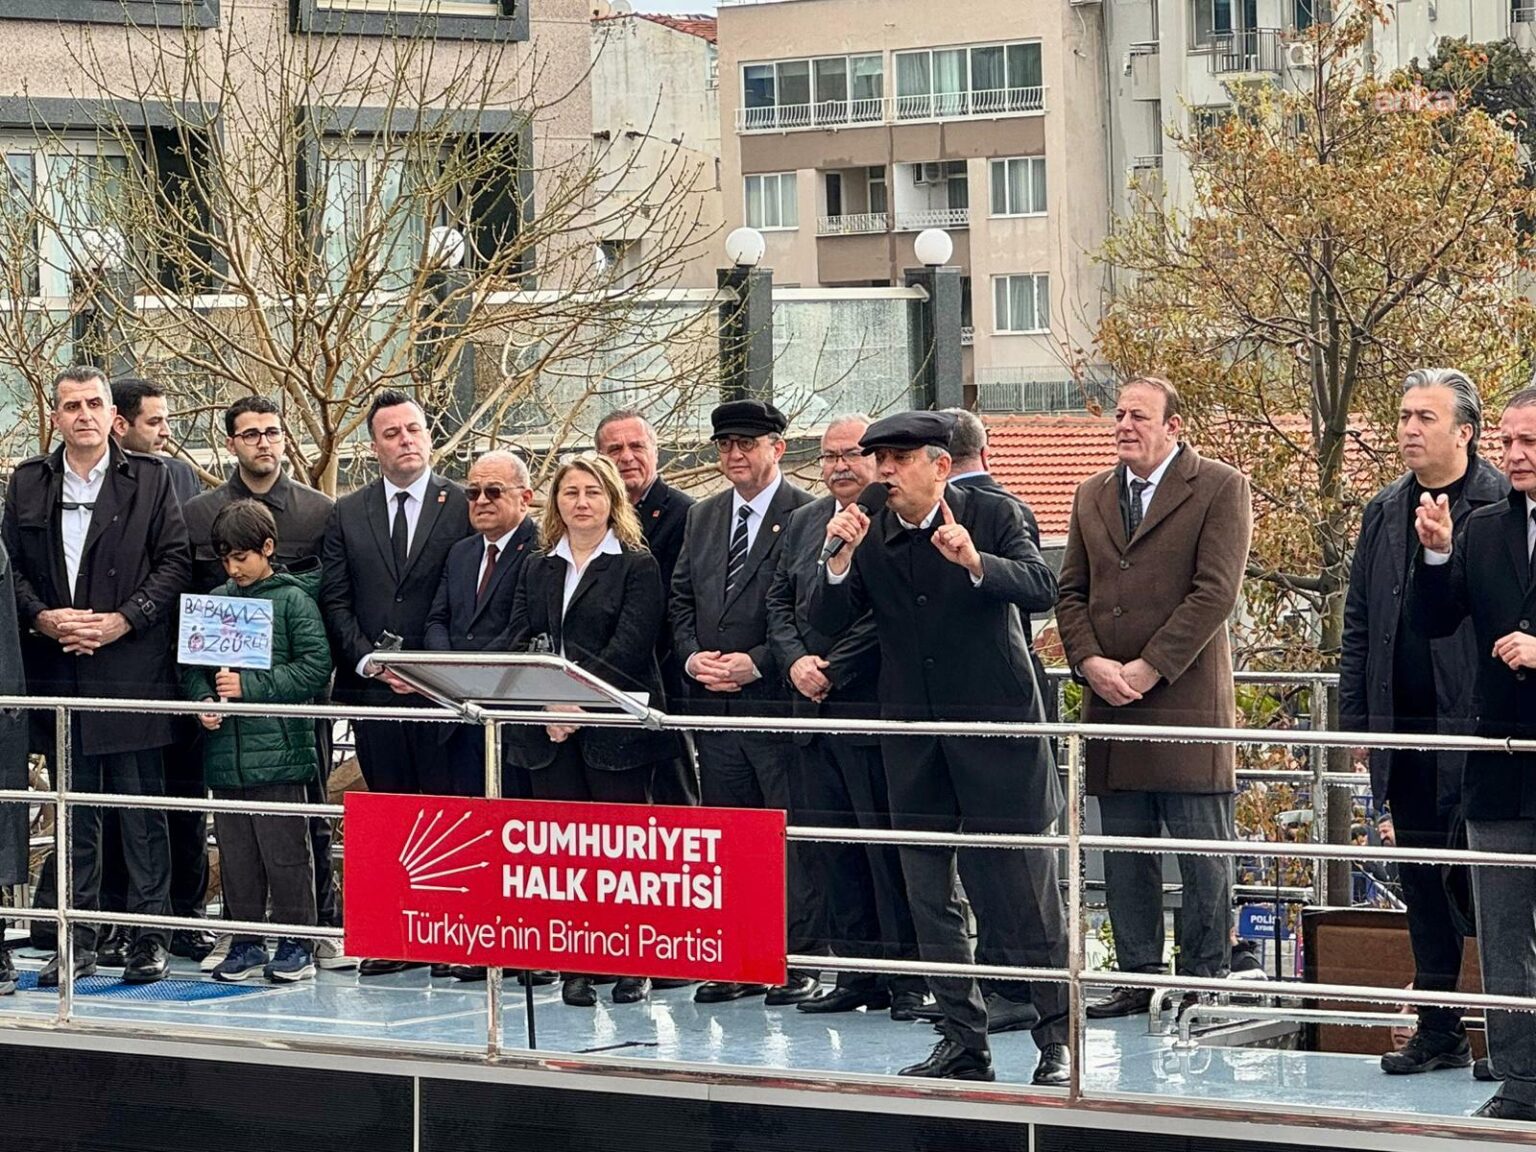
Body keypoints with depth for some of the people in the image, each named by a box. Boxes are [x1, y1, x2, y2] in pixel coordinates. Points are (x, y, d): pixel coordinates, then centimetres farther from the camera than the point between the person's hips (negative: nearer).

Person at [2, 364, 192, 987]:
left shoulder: (148, 479, 4)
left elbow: (175, 561, 0)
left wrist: (122, 620, -10)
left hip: (132, 668, -2)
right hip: (58, 672, 3)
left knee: (142, 810, 0)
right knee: (72, 812, 6)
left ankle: (148, 938, 4)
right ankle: (77, 939, 10)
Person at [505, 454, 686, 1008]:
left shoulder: (637, 565, 2)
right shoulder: (537, 569, 17)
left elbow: (629, 646, -9)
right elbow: (519, 645, 9)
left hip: (615, 728, -4)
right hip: (550, 732, 4)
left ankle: (634, 967, 1)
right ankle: (575, 967, 5)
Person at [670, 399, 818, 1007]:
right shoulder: (702, 517, 16)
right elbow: (681, 599, 18)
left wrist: (756, 663, -16)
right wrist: (693, 656, 0)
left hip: (778, 700, -6)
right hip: (713, 704, 6)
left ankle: (800, 960, 1)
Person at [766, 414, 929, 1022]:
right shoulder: (803, 523, 17)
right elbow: (780, 601, 17)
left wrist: (833, 671, -12)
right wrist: (796, 661, -1)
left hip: (874, 711, -7)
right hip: (814, 712, 7)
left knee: (890, 851, -5)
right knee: (831, 852, 9)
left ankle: (907, 979, 0)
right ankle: (855, 975, 15)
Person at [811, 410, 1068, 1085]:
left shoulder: (992, 517, -5)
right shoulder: (871, 535, 5)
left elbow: (1041, 591, -18)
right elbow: (827, 622, 0)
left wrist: (975, 563, -35)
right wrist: (841, 559, -17)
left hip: (996, 726, -5)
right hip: (915, 735, 5)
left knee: (1024, 895, -4)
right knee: (930, 898, 7)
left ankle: (1058, 1041, 3)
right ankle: (963, 1041, 15)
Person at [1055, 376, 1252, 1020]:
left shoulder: (1220, 490, -2)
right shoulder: (1092, 496, 17)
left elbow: (1215, 592, -10)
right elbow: (1071, 592, 14)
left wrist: (1147, 669, -14)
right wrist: (1091, 663, -4)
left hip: (1186, 699, -6)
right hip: (1109, 703, 6)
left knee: (1202, 848, -2)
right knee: (1124, 853, 8)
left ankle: (1203, 980, 4)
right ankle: (1138, 977, 14)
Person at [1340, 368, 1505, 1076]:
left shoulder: (1506, 507, -5)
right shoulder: (1384, 513, 14)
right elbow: (1358, 624, 16)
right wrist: (1354, 718, 11)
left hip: (1480, 729, -6)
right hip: (1406, 737, 6)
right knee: (1425, 886, 10)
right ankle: (1438, 1033, 18)